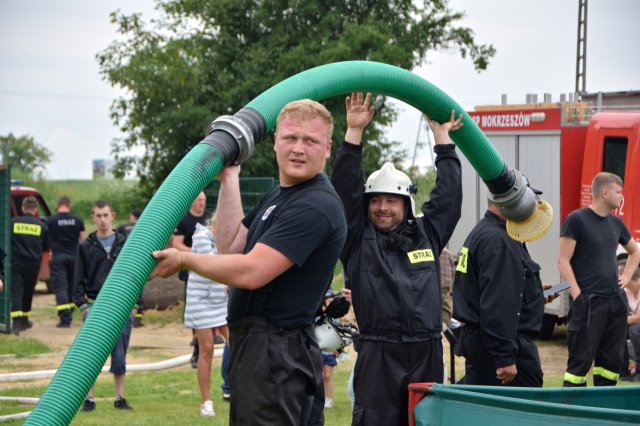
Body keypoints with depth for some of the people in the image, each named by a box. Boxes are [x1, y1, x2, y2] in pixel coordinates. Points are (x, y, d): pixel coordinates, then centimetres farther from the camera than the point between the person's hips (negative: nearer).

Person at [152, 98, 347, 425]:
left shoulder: (315, 206, -18)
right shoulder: (277, 196, 17)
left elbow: (251, 272, -23)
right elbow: (231, 246, 16)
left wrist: (183, 260, -9)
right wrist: (229, 179, 15)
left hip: (276, 355, -11)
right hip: (254, 346, 11)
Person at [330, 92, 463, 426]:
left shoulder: (427, 235, 14)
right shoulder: (359, 239, 5)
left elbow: (448, 193, 16)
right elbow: (345, 189, -3)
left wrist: (442, 136, 18)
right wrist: (354, 132, -8)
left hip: (428, 356, 4)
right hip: (378, 357, -4)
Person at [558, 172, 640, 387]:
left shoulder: (616, 223, 14)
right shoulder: (576, 219, -7)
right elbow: (563, 261, -10)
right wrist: (577, 295, -16)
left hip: (616, 300, 7)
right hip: (589, 302, -7)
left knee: (612, 360, 8)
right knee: (580, 361, -7)